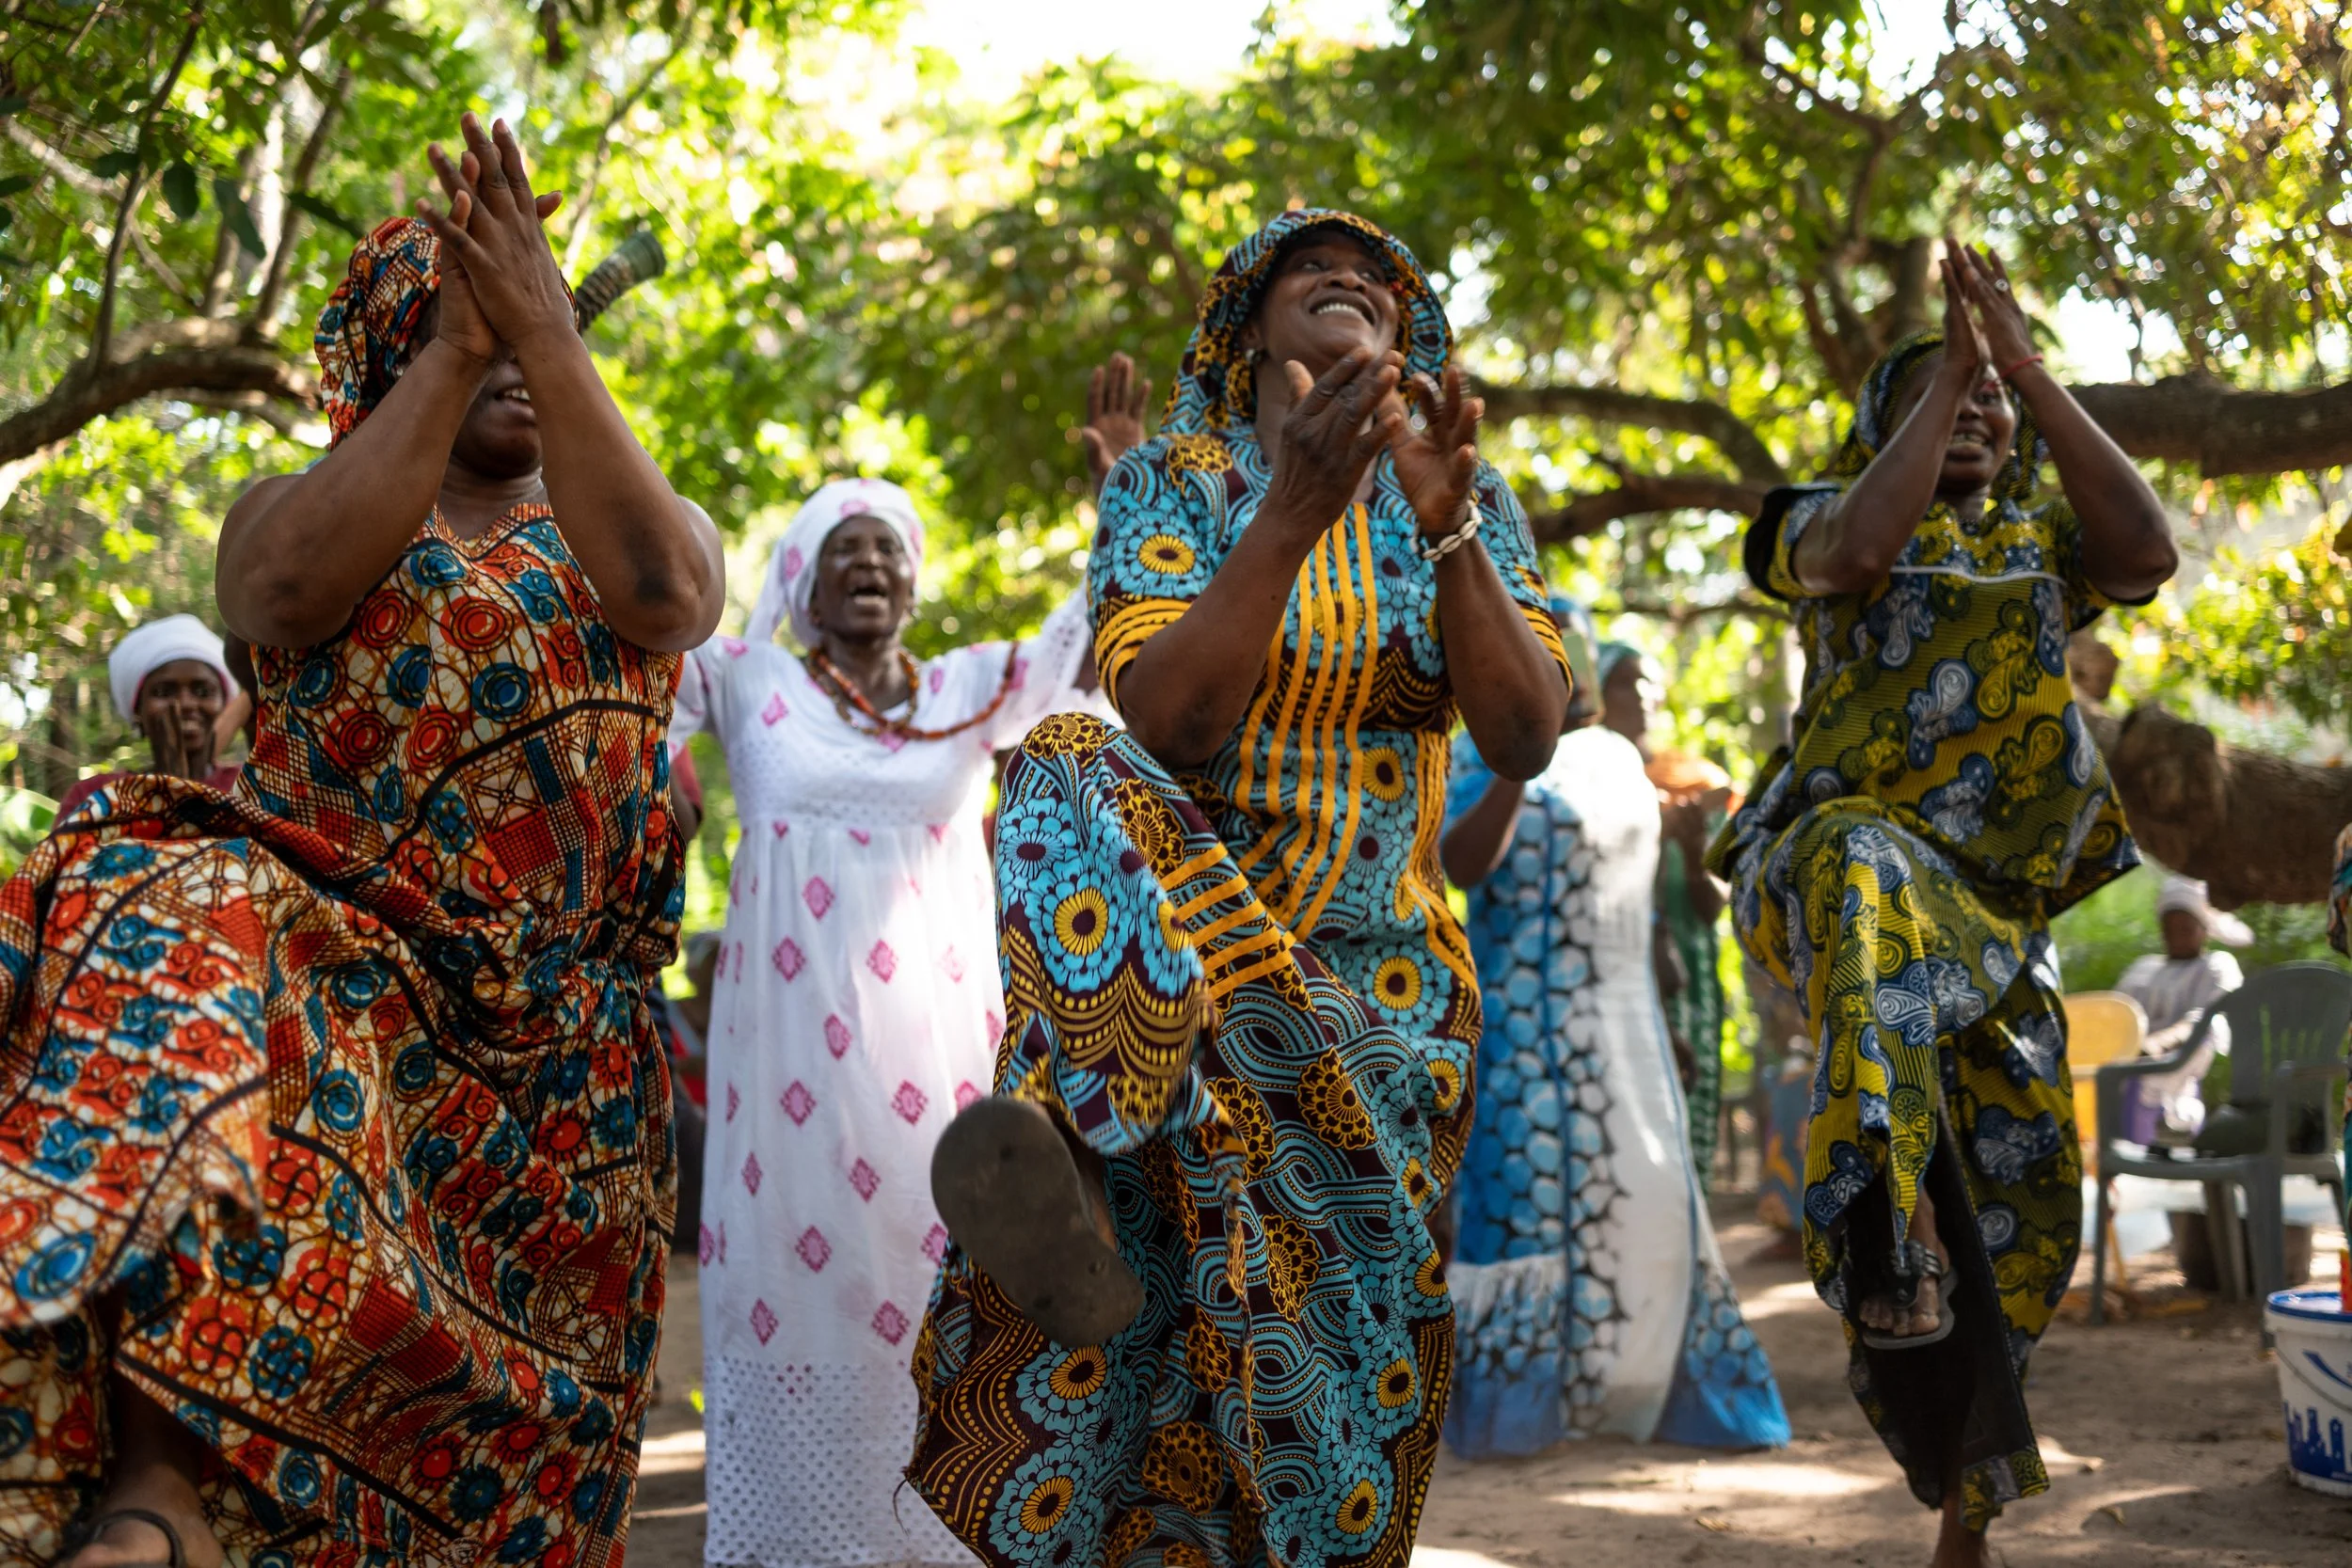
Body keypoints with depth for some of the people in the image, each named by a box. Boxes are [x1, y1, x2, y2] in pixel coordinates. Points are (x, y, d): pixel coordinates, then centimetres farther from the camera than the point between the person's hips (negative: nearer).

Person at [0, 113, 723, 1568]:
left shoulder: (649, 520, 18)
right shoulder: (299, 508, 16)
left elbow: (662, 596, -8)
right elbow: (288, 594, -10)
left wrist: (550, 337, -13)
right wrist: (451, 354, -12)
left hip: (556, 1033, 3)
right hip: (333, 954, -2)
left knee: (500, 1449, -3)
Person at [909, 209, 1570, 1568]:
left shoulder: (1475, 504, 9)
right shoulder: (1176, 483, 4)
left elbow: (1527, 740, -5)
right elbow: (1168, 720, -13)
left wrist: (1446, 532, -19)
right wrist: (1294, 513, -24)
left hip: (1384, 976, 2)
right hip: (1178, 935, -2)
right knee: (1075, 776, -34)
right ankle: (1078, 1201, -52)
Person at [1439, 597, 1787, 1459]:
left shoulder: (1617, 755, 16)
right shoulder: (1483, 755, -5)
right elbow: (1460, 865, -22)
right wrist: (1518, 761, -28)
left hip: (1621, 1008, 7)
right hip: (1526, 1015, -7)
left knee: (1643, 1192, 5)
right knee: (1522, 1186, -7)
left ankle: (1626, 1385, 15)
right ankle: (1508, 1406, -2)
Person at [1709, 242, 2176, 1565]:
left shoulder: (2042, 542, 20)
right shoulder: (1832, 521, 11)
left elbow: (2147, 554, -3)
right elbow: (1859, 546, -15)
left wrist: (2032, 372, -6)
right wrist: (1948, 364, -10)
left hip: (1993, 908, 5)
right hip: (1836, 852, -5)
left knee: (2024, 1187, 2)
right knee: (1865, 868, -43)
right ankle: (1884, 1236, -58)